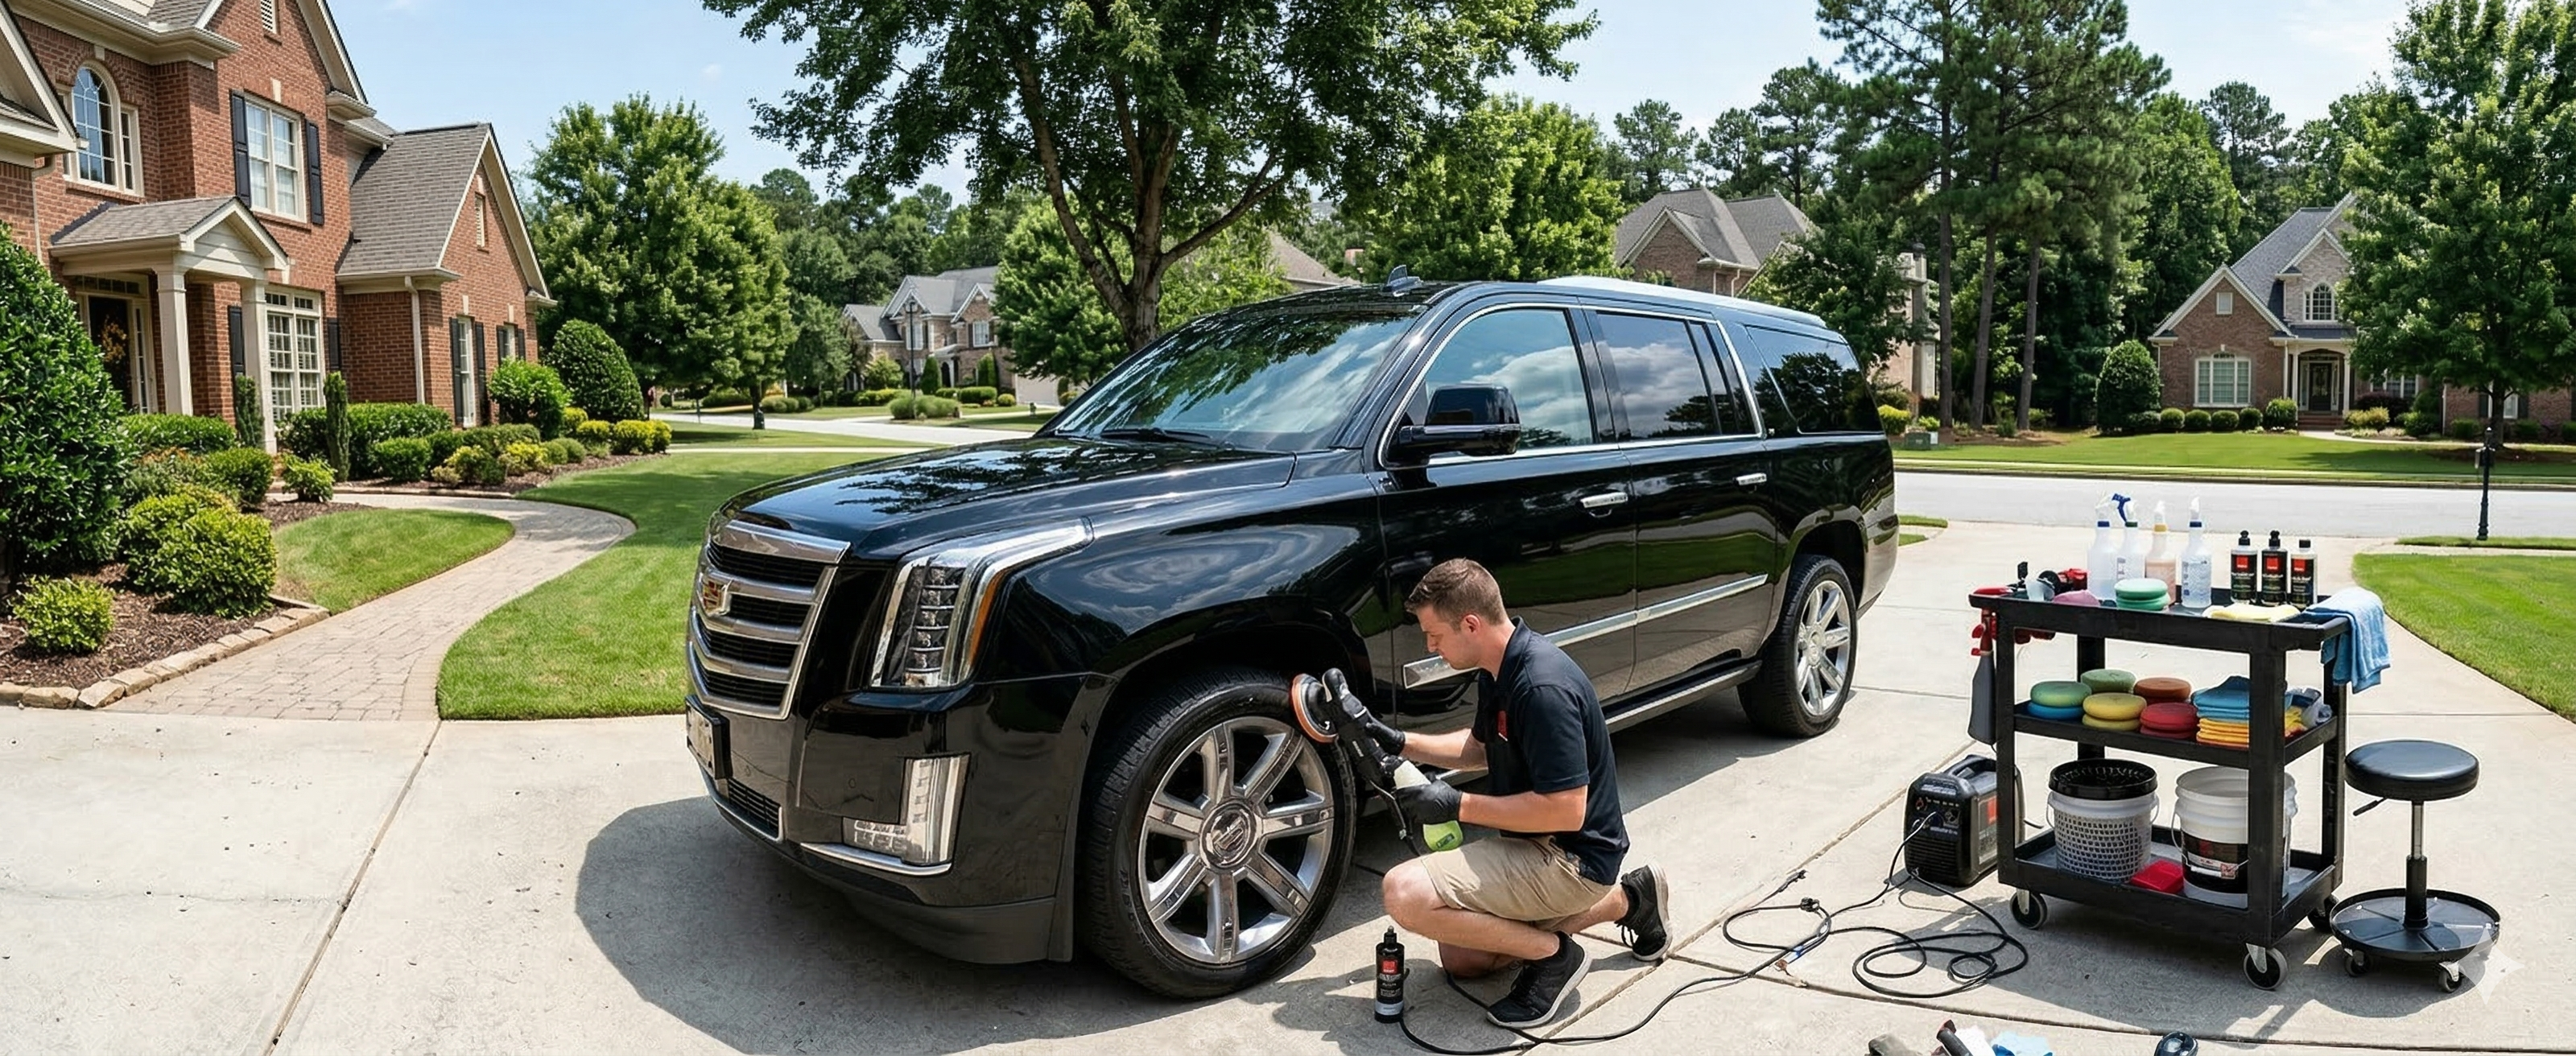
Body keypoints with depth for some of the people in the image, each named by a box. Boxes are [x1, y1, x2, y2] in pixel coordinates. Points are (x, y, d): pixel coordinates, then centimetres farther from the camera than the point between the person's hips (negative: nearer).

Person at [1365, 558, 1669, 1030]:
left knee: (1406, 893, -23)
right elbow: (1480, 747, 20)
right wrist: (1400, 742, 7)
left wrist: (1458, 806, -21)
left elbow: (1566, 812, -29)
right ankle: (1623, 899, 21)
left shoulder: (1543, 688, -28)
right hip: (1538, 847, 10)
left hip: (1572, 856, -10)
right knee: (1460, 959, 22)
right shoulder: (1499, 669, 2)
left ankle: (1551, 953, -5)